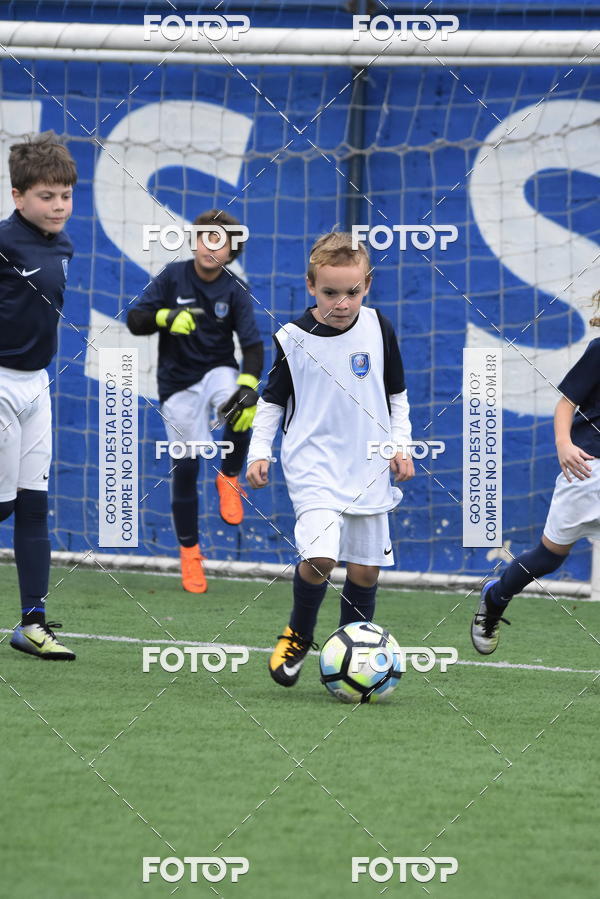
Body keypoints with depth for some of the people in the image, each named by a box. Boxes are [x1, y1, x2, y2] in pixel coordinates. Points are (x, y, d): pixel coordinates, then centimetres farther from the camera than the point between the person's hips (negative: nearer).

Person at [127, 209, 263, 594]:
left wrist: (248, 386, -29)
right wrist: (166, 317, -29)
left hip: (218, 372, 0)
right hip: (178, 384, 0)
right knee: (185, 465, -3)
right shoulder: (173, 277, -6)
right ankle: (189, 552, 13)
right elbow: (135, 320, -8)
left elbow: (253, 345, -12)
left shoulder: (235, 291, -5)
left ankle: (229, 479, -4)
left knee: (241, 410, -34)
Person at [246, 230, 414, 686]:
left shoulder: (378, 329, 1)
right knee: (320, 555, -21)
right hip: (313, 464, -3)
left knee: (365, 568, 5)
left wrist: (401, 445, 5)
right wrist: (259, 453, -4)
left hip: (368, 468, 3)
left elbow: (397, 396, 13)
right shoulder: (293, 339, -6)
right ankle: (298, 636, 4)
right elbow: (271, 401, 5)